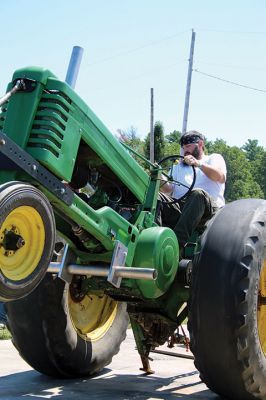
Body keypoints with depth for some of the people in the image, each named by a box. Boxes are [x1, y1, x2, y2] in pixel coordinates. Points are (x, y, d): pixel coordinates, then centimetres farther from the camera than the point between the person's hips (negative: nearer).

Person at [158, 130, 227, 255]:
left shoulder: (214, 158, 23)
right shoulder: (178, 166, 34)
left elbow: (221, 178, -1)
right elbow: (168, 189, 16)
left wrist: (199, 164, -15)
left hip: (209, 209, -3)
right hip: (178, 206, 4)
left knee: (198, 193, -37)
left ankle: (177, 243, -49)